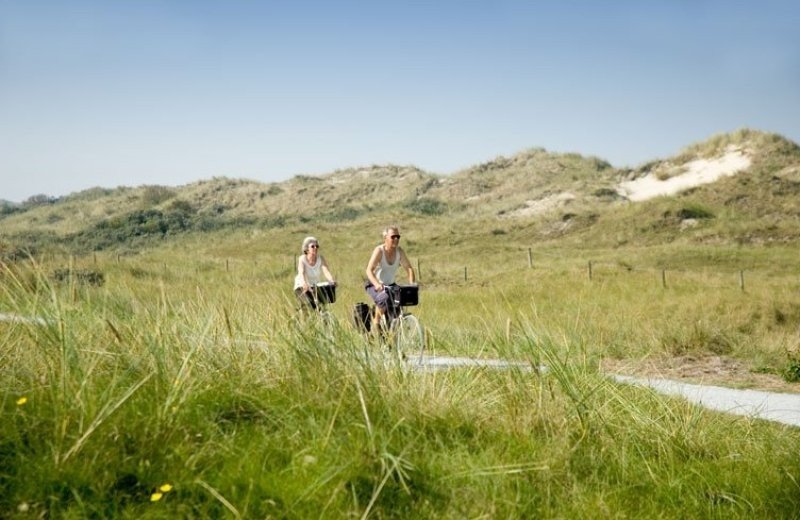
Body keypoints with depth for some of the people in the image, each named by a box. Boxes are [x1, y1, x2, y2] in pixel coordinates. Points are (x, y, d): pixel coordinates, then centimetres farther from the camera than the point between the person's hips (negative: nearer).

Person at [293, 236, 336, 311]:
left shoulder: (321, 258, -10)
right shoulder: (302, 259, -17)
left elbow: (326, 271, -25)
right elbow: (301, 273, -34)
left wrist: (332, 280, -47)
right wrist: (304, 284, -55)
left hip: (316, 287, 3)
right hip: (302, 288, -3)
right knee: (311, 306, -28)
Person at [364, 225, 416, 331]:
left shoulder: (399, 251, -7)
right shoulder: (379, 251, -20)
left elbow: (409, 268, -7)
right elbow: (369, 270, -29)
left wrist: (412, 284, -25)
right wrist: (377, 284, -47)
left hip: (390, 285, 6)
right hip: (375, 285, -5)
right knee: (383, 298, -34)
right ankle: (376, 322, -13)